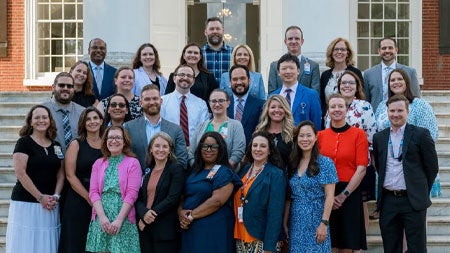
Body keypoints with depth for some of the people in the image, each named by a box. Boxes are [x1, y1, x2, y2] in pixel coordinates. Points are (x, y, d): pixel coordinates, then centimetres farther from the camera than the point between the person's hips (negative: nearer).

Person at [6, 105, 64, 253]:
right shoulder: (24, 142, -4)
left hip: (50, 205, 5)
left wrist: (55, 196, -5)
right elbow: (20, 173, -12)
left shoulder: (56, 146, 13)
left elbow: (60, 174, 12)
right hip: (26, 203, -5)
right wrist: (40, 197, -14)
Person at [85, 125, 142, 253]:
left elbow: (131, 194, -6)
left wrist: (119, 220, -13)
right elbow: (93, 192, 4)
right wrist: (102, 217, -9)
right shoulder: (98, 163, 11)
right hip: (101, 218, 3)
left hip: (123, 219, -2)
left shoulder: (133, 163, 1)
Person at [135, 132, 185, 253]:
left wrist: (151, 214, -13)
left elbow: (172, 198, -12)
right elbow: (139, 198, 7)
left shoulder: (176, 169, -3)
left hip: (166, 229, -4)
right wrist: (144, 213, -14)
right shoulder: (147, 170, 13)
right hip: (145, 229, 5)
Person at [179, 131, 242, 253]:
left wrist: (191, 215, -15)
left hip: (213, 230, -6)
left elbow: (217, 201, -18)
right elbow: (183, 195, 11)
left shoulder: (224, 173, -7)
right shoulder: (194, 171, 15)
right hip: (189, 229, 6)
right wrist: (181, 213, -9)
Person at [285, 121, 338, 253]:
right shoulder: (292, 164, 8)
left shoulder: (325, 163, -6)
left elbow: (329, 196, -10)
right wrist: (285, 222, 5)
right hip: (295, 221, 4)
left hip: (315, 220, -4)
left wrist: (324, 223, -16)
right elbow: (289, 197, 10)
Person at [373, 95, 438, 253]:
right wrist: (385, 186, 10)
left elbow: (432, 167, 1)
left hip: (413, 201, -4)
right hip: (387, 201, 4)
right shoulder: (379, 137, 10)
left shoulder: (421, 134, -2)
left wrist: (421, 191, 3)